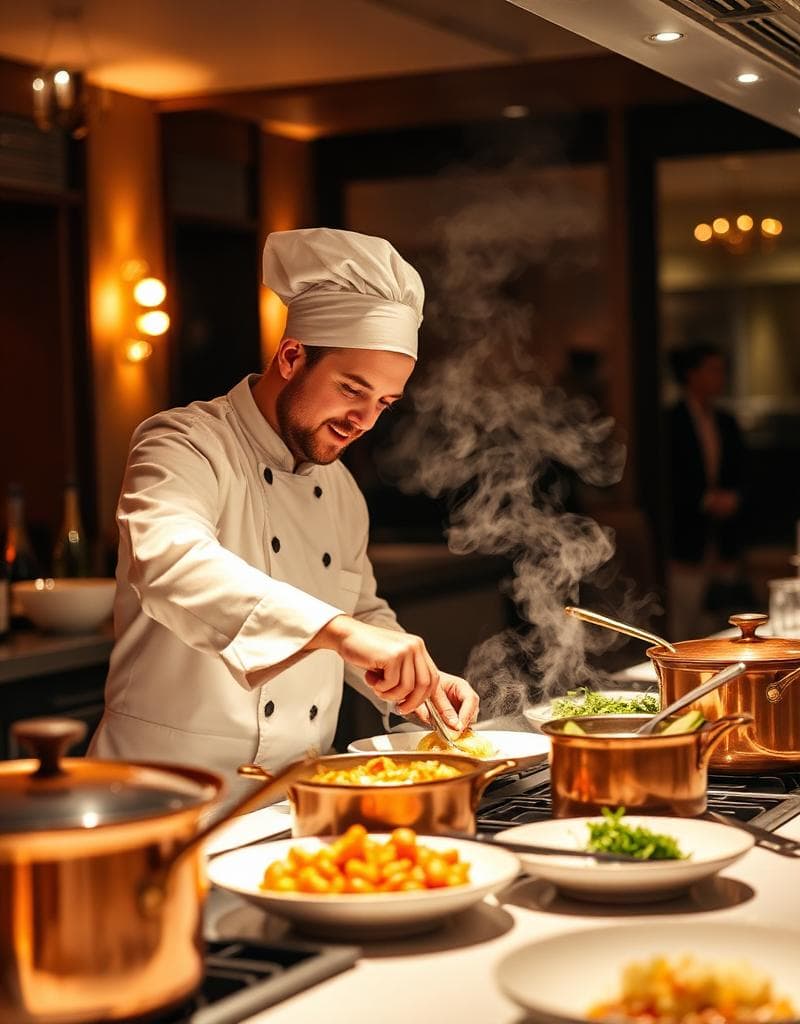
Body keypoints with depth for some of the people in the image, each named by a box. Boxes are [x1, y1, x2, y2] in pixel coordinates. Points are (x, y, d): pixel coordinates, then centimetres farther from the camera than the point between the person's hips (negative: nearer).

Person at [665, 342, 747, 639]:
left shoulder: (726, 423, 14)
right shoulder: (671, 422, -6)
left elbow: (739, 478, 17)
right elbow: (668, 482, -9)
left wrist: (730, 498, -3)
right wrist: (707, 500, -15)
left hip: (723, 543, 6)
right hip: (686, 540, -6)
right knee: (682, 631, -7)